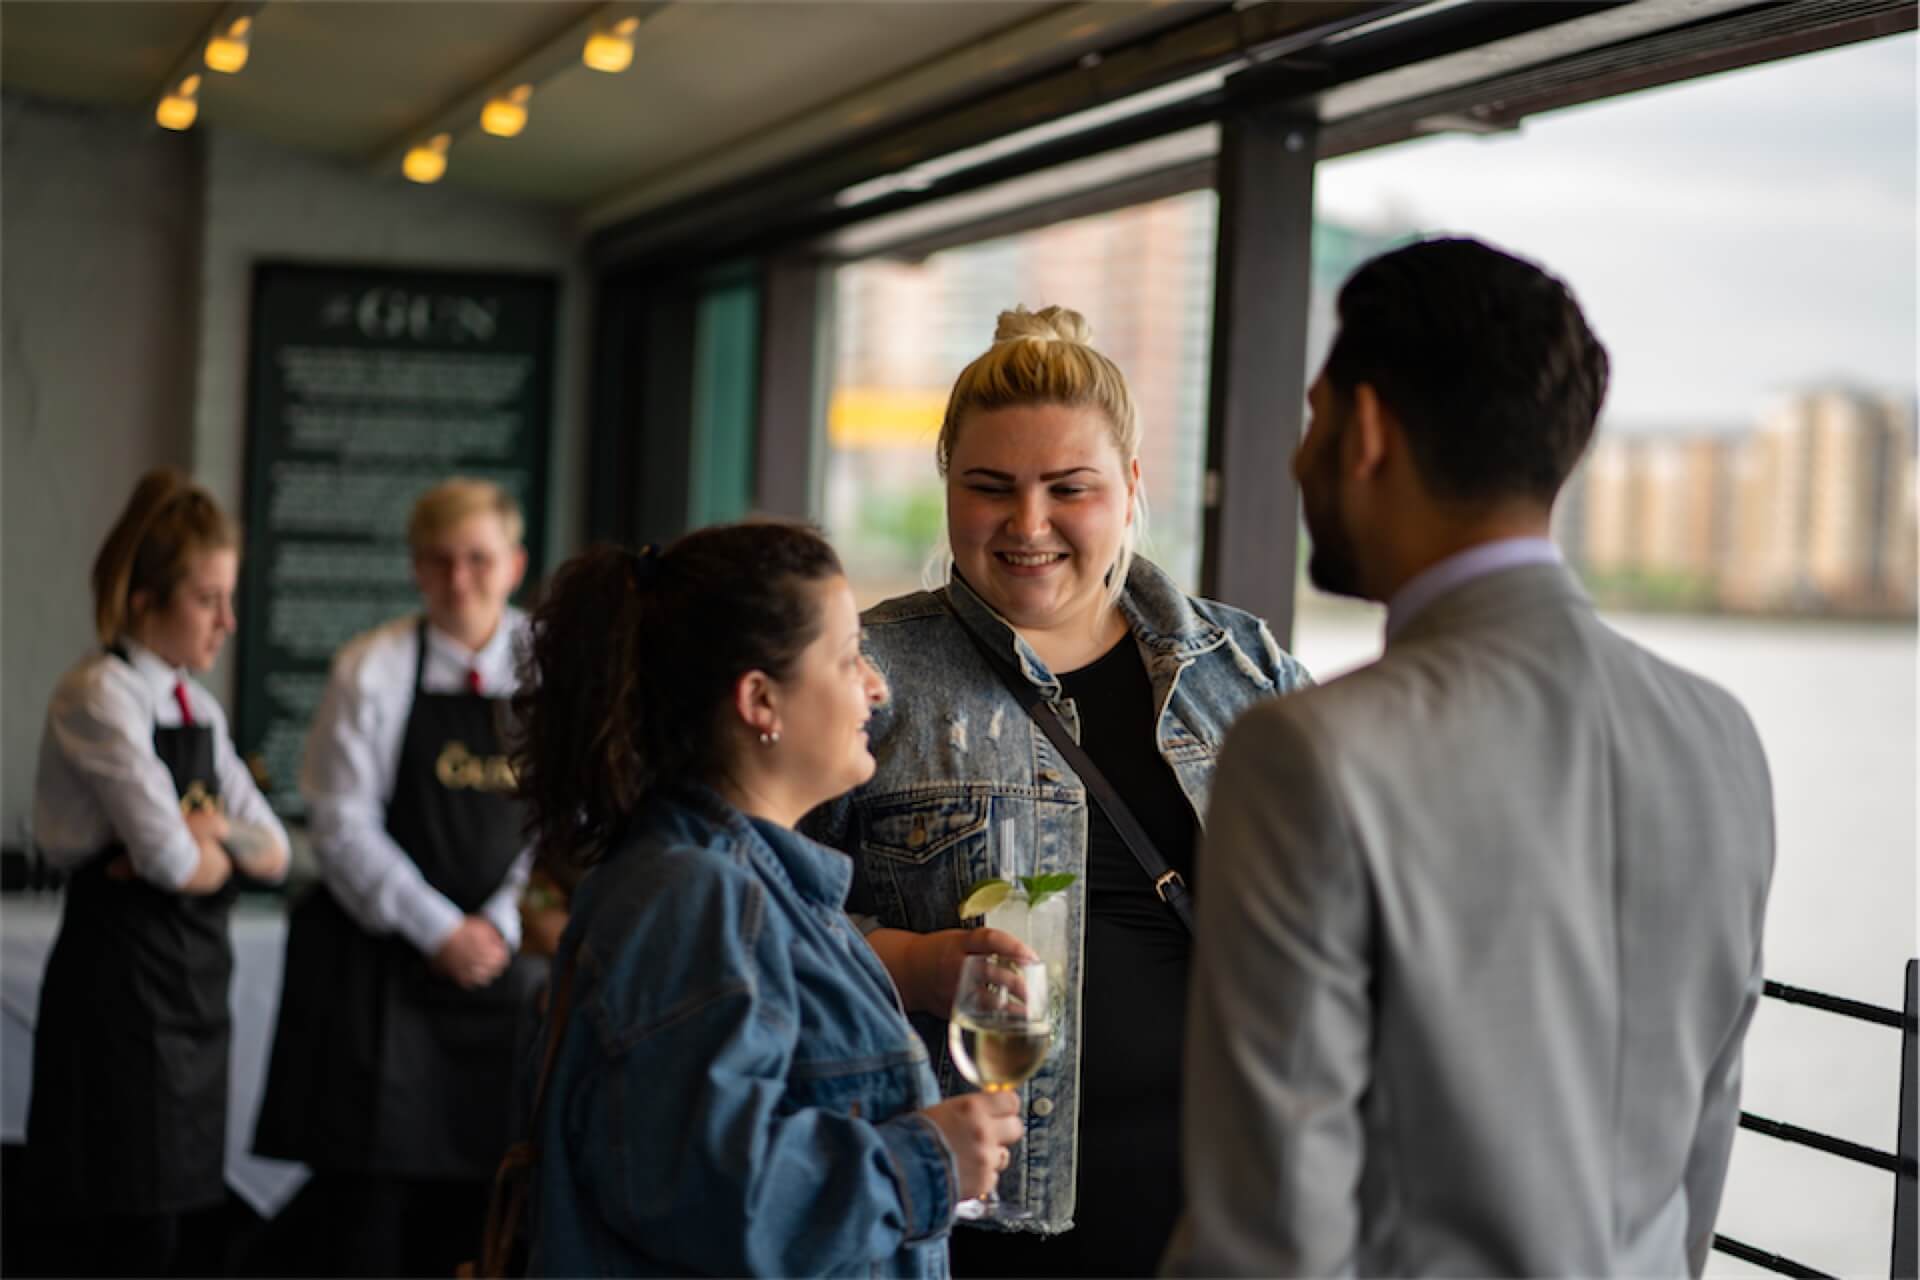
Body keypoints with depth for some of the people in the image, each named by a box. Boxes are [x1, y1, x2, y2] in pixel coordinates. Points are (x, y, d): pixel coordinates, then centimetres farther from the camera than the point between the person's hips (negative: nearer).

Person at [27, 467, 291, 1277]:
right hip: (120, 990, -8)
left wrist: (213, 833, -7)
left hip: (194, 987, 8)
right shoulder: (99, 698, -11)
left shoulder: (197, 707, 15)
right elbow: (170, 857, -20)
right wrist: (227, 846, 0)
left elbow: (274, 850, 12)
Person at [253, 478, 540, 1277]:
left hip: (504, 950, 3)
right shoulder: (372, 669, -5)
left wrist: (500, 925, -7)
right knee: (367, 1181, -4)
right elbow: (342, 821, -6)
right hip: (383, 954, -2)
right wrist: (439, 930, -10)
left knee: (479, 1184, 4)